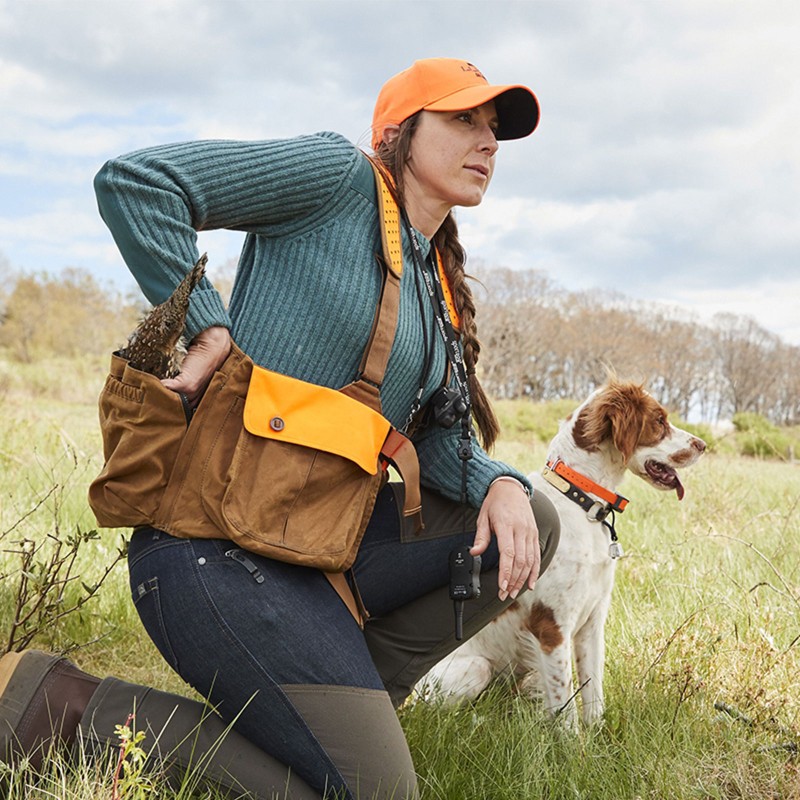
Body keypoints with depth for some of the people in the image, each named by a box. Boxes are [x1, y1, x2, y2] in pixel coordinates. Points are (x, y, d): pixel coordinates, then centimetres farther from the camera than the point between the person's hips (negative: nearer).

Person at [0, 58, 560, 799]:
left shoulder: (438, 286, 19)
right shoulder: (339, 177, -6)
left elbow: (437, 441, 17)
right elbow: (133, 181, -12)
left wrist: (500, 482, -4)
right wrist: (208, 328, -13)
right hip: (215, 550, -9)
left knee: (531, 523, 7)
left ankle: (345, 698, 9)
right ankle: (68, 703, -5)